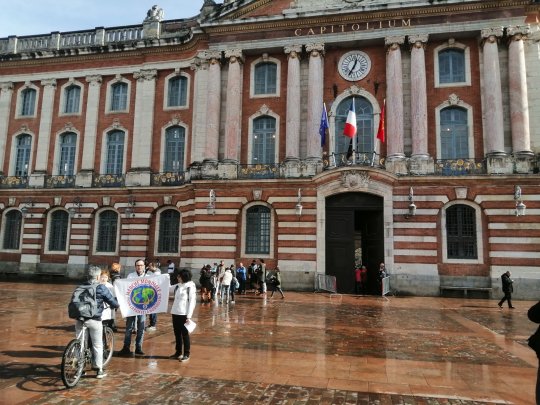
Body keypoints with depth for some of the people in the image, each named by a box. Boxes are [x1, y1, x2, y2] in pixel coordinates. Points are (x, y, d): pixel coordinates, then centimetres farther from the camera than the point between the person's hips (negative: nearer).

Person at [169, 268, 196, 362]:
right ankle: (178, 352, 27)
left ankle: (186, 354, 13)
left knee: (185, 334, 2)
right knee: (177, 334, 14)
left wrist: (189, 316, -15)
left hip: (184, 314, -6)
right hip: (175, 313, 6)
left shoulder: (190, 287, -9)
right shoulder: (178, 286, 8)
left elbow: (192, 302, -11)